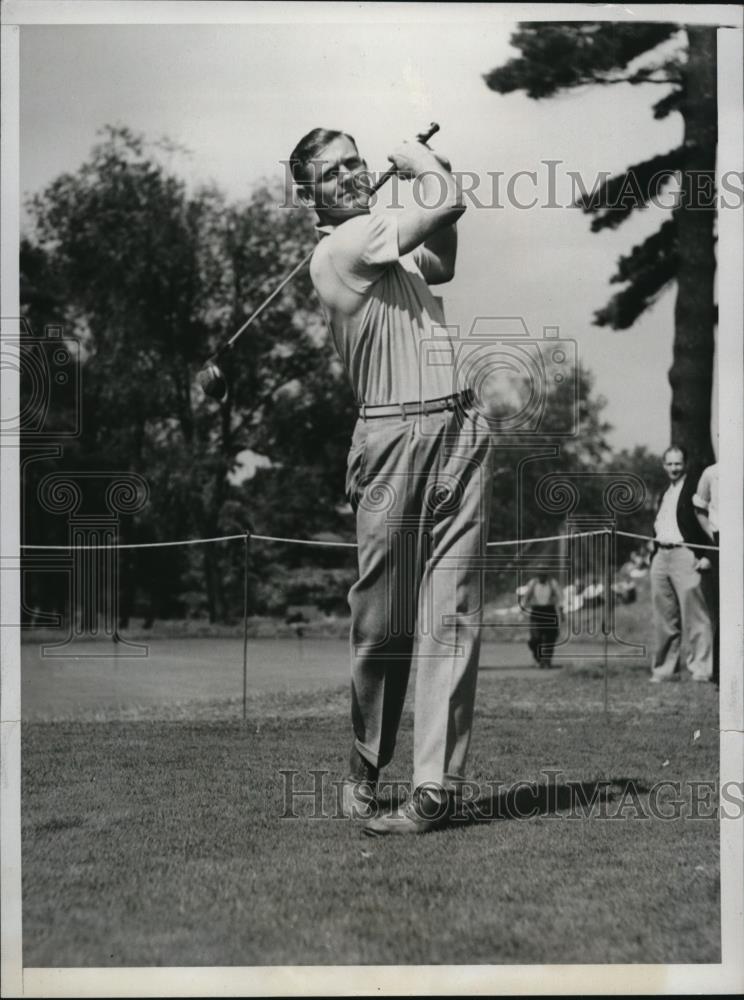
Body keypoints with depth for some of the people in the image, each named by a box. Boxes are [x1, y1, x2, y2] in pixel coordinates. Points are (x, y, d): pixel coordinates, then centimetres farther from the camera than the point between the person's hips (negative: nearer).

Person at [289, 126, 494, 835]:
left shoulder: (395, 247, 21)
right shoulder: (339, 247, -5)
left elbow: (443, 262, 42)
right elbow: (446, 201, -7)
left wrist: (427, 167, 28)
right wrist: (424, 164, 14)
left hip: (461, 433, 7)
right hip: (394, 438, -7)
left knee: (452, 616, -2)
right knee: (381, 622, -1)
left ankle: (435, 786, -3)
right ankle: (365, 772, 16)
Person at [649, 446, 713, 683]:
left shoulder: (695, 487, -2)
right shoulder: (662, 496, 23)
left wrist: (705, 556, -16)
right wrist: (654, 555, 15)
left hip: (685, 554, -7)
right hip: (661, 555, 8)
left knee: (693, 614, -9)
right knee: (664, 617, 8)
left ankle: (702, 669, -8)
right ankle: (664, 668, 13)